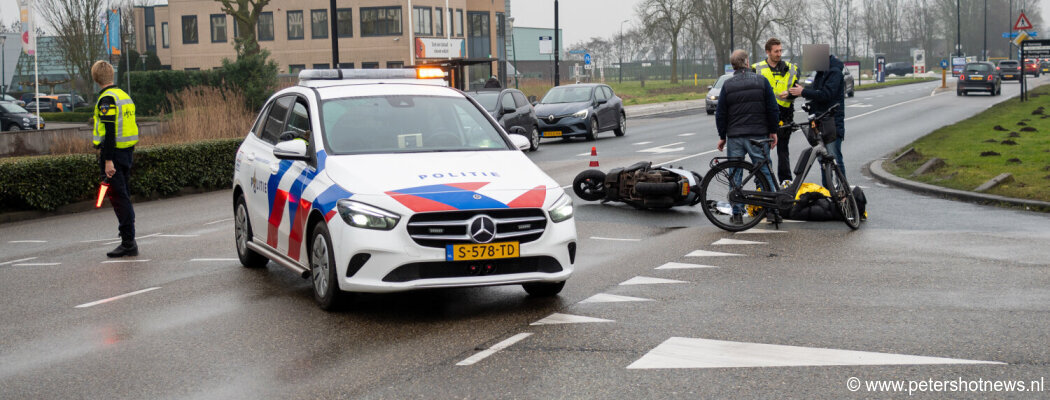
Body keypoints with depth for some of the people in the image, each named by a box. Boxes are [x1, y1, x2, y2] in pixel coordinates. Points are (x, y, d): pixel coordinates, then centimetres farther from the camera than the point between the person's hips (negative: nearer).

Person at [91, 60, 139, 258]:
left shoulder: (107, 99, -14)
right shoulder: (124, 95, 14)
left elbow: (109, 131, -20)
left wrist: (108, 160, -21)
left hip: (114, 152, -9)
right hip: (127, 152, 9)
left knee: (119, 198, -7)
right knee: (124, 197, 15)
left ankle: (128, 243, -7)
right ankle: (129, 241, 20)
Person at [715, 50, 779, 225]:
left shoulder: (727, 85, 0)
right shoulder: (761, 81, -1)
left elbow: (720, 114, 2)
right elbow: (772, 109, -1)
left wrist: (722, 136, 11)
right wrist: (773, 131, 9)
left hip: (735, 137, 0)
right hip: (758, 135, 0)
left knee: (735, 175, 5)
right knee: (765, 172, 7)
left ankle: (737, 214, 5)